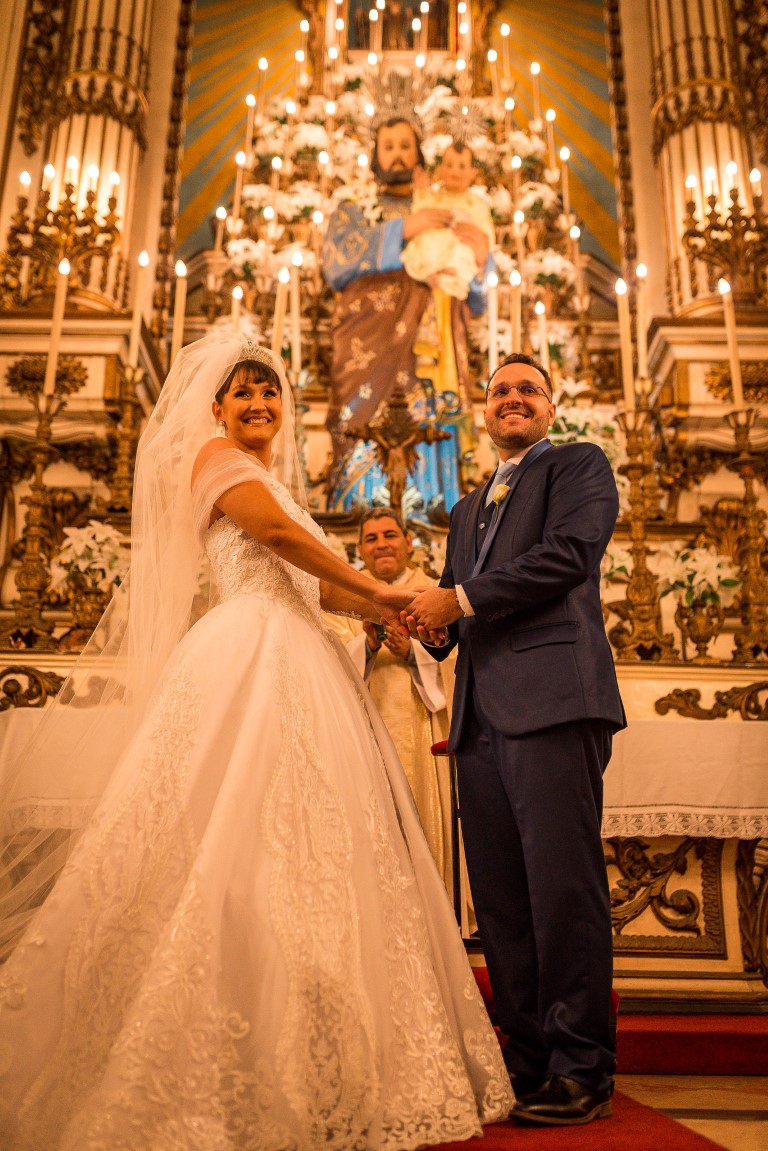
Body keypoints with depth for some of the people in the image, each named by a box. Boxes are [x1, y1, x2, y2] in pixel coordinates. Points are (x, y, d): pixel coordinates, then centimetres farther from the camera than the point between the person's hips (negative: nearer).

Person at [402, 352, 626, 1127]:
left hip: (552, 699, -7)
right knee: (501, 899, 7)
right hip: (481, 714, 7)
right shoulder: (469, 508, 29)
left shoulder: (579, 466, 9)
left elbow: (568, 553, -9)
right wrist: (424, 623, 4)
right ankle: (528, 1063, 17)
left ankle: (582, 1073, 4)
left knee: (561, 884, -7)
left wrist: (460, 599, -8)